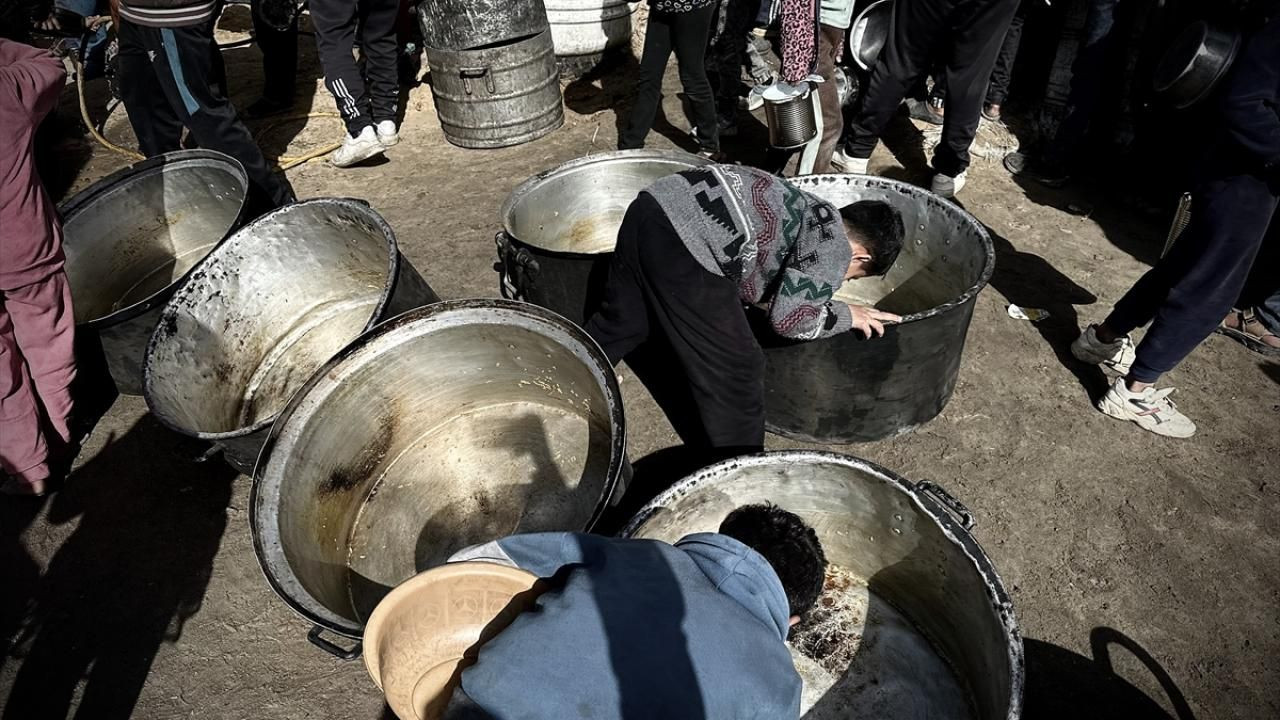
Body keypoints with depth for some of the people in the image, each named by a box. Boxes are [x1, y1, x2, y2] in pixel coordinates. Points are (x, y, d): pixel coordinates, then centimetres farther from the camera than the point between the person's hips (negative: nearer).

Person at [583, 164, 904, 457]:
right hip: (683, 241, -9)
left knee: (617, 324, 27)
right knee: (735, 366, 7)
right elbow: (789, 318, -5)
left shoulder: (807, 210, 26)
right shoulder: (834, 245, 2)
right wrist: (846, 315, 11)